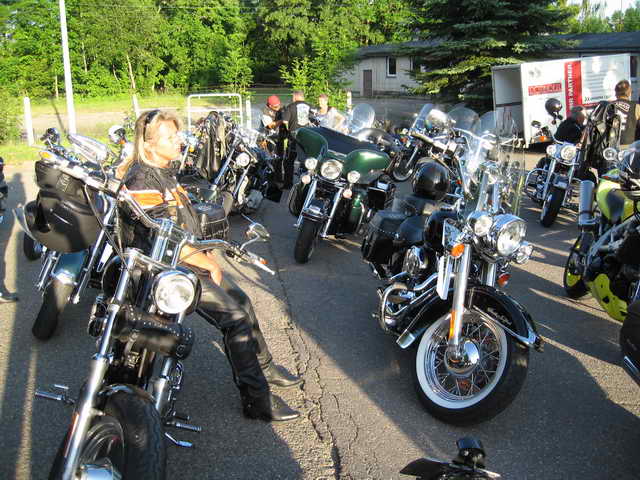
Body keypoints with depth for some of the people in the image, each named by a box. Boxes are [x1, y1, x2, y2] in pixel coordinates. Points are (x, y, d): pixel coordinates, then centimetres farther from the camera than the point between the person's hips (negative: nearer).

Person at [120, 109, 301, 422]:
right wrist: (209, 264, -13)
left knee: (241, 300, 14)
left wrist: (208, 258, 7)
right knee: (234, 316, -16)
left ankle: (262, 366, 30)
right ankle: (256, 399, -11)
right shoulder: (142, 182, -20)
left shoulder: (163, 173, 12)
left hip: (189, 259, 10)